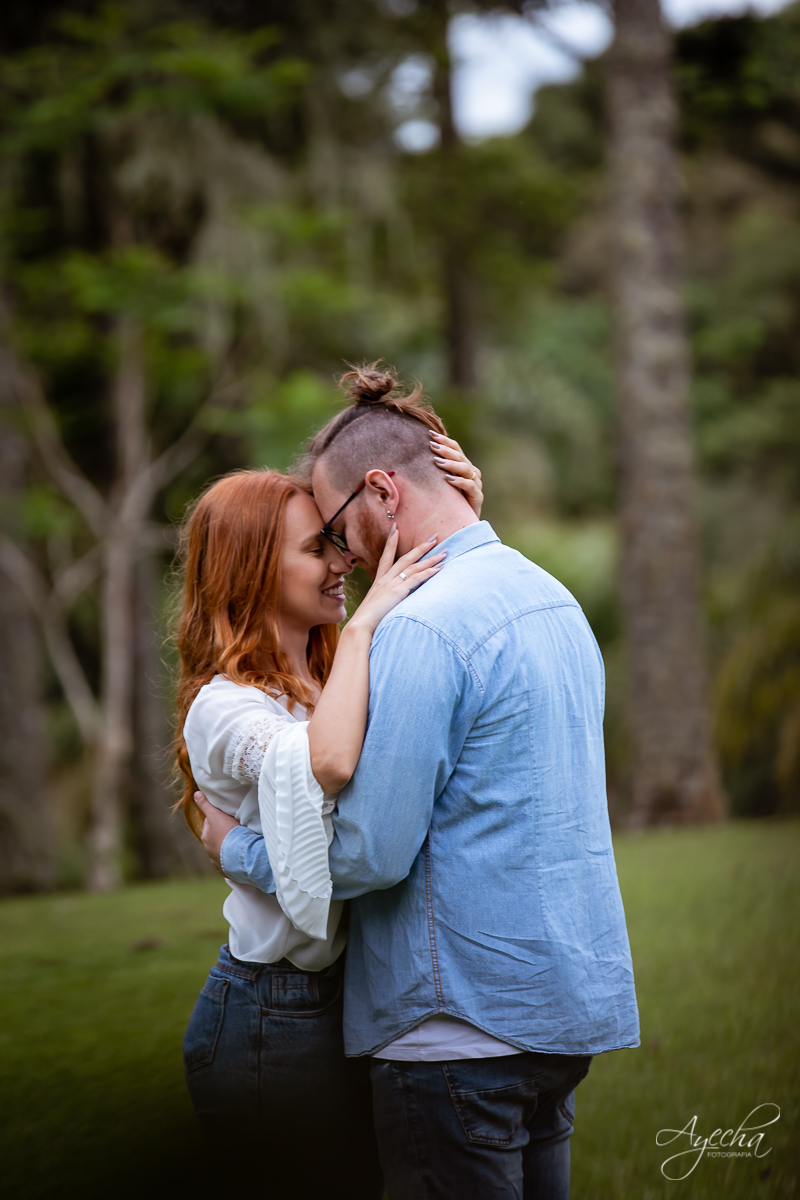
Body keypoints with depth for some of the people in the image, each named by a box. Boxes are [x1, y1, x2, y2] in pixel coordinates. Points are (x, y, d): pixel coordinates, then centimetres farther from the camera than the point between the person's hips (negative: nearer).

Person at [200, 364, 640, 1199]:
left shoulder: (422, 628, -18)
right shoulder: (553, 597, 12)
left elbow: (370, 854, -19)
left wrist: (234, 850, -2)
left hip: (464, 1027, -9)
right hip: (568, 1005, 9)